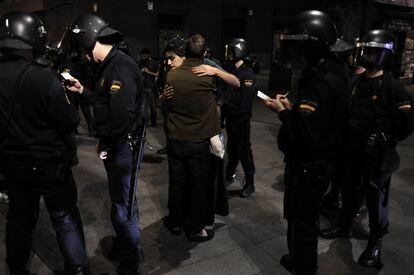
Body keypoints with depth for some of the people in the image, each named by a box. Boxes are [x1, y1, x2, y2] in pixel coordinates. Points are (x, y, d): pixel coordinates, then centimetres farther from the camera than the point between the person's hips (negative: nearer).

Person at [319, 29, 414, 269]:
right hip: (354, 149, 6)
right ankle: (344, 226, 38)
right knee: (350, 191, 19)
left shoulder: (392, 86, -13)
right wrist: (348, 139, 9)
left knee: (376, 198, 6)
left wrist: (388, 141, -6)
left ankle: (376, 243, 23)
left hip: (377, 154, -6)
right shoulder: (358, 81, 6)